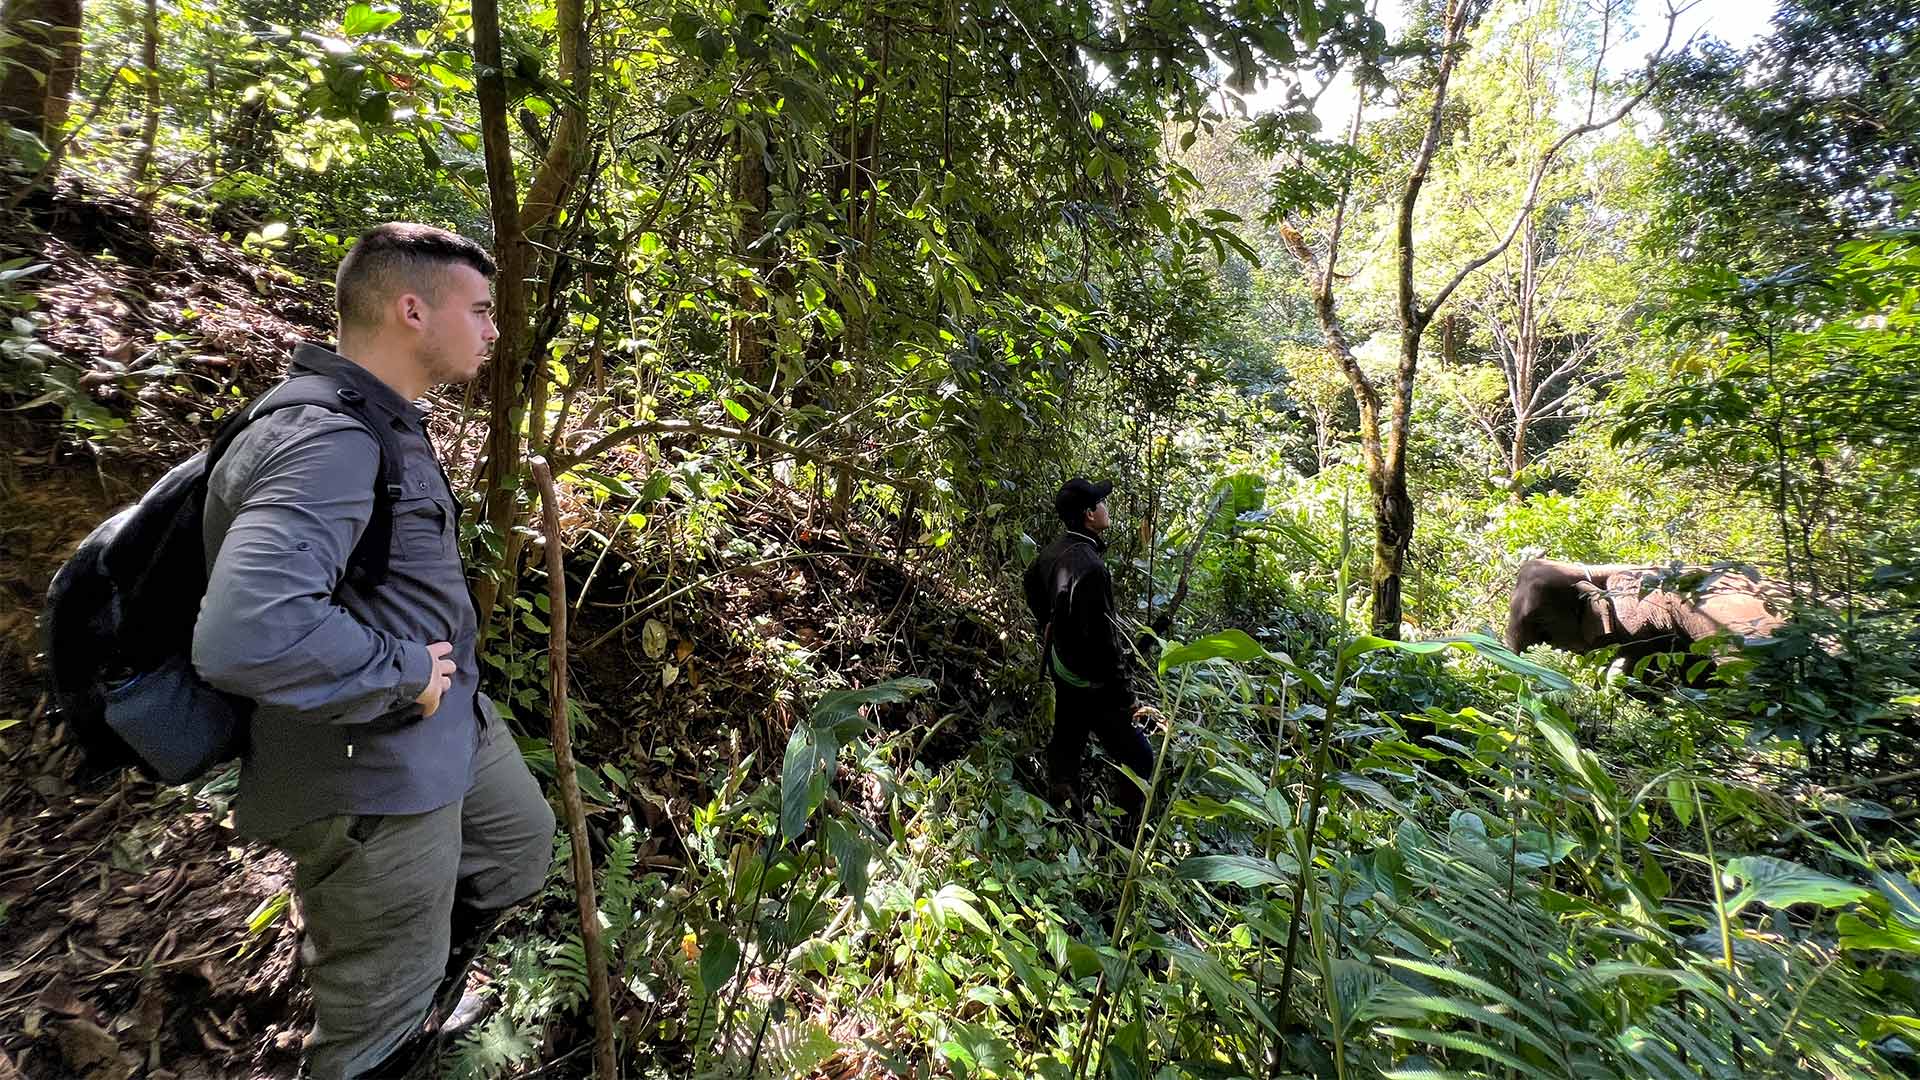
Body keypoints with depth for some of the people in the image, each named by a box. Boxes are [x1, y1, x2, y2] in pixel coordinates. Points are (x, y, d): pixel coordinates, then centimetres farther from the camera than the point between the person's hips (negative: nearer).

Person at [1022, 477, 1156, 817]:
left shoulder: (1054, 549, -3)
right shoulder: (1090, 568, -32)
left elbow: (1032, 586, 18)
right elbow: (1102, 640, -29)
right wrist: (1123, 695, -19)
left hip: (1060, 666, 9)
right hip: (1090, 681, -9)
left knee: (1066, 738, 25)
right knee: (1138, 759, 4)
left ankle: (1060, 803, 42)